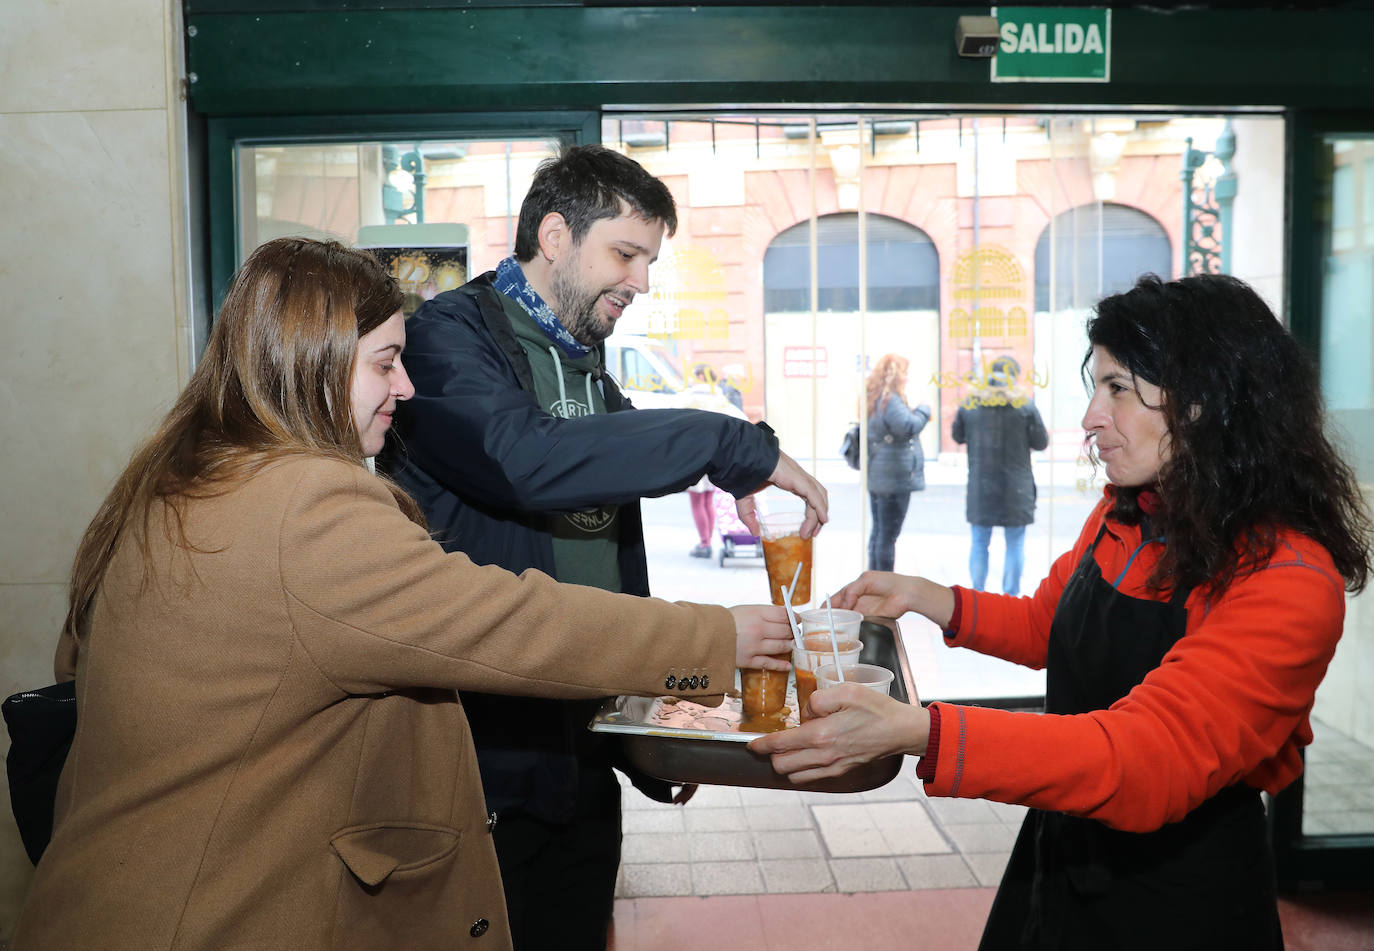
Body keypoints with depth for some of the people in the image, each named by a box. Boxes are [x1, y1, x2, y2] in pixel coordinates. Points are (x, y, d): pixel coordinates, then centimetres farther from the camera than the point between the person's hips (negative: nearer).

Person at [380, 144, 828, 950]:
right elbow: (524, 460, -32)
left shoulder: (590, 369, 14)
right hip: (485, 764, -7)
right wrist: (735, 446, -26)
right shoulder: (450, 335, -11)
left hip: (583, 761, 7)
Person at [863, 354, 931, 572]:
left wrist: (918, 414, 12)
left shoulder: (875, 399, 12)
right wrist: (923, 410, -14)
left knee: (878, 532, 16)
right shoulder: (890, 401, -18)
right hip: (894, 479, -10)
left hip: (877, 478, 10)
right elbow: (908, 427, -31)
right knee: (888, 535, -3)